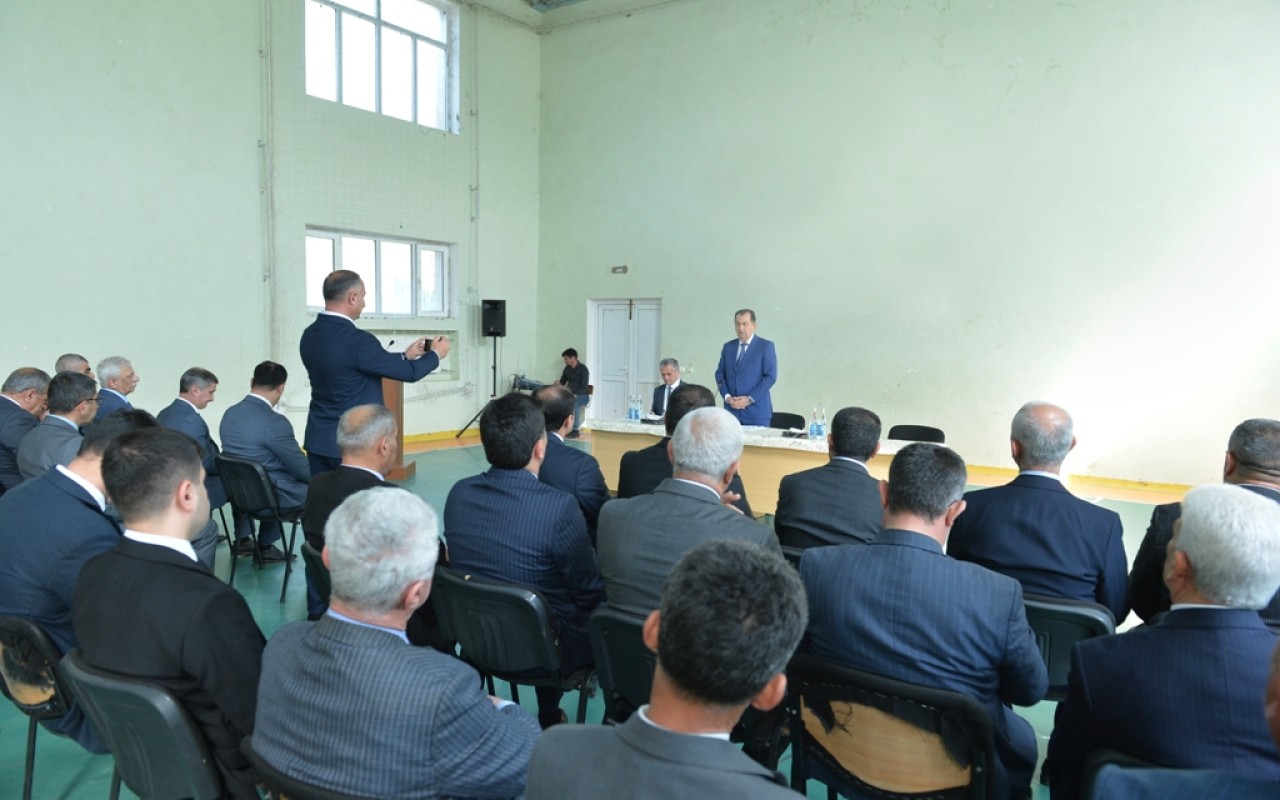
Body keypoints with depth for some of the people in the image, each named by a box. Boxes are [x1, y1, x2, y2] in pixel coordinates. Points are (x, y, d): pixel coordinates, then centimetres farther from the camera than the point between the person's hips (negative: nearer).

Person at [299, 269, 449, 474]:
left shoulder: (310, 335, 5)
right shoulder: (357, 340, -21)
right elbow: (410, 373, -11)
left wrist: (405, 355, 20)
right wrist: (435, 354, 7)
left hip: (319, 439, 8)